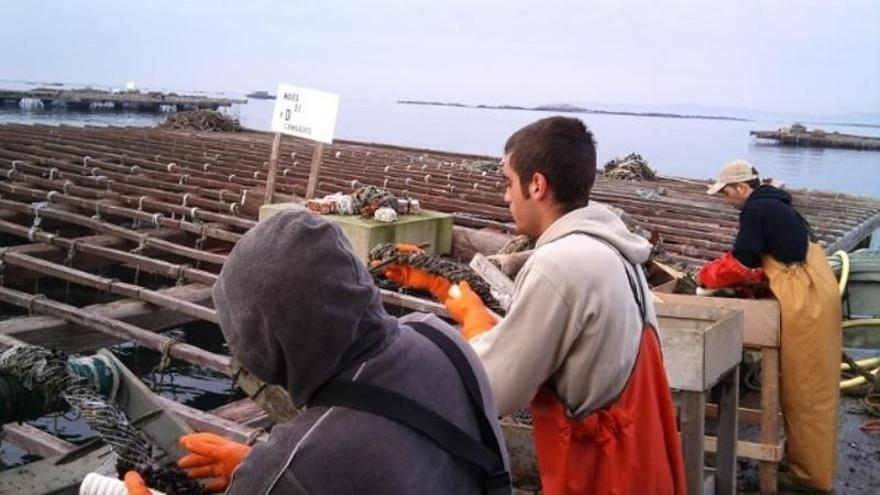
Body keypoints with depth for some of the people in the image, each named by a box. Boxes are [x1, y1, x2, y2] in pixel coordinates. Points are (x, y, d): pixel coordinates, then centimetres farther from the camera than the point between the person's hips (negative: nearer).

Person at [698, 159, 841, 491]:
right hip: (814, 295, 10)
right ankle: (804, 457, 30)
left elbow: (741, 262, -14)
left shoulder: (756, 210, -13)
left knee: (805, 390, -1)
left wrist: (707, 275, 2)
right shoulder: (773, 204, 17)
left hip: (807, 301, -10)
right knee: (809, 386, 18)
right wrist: (724, 278, 12)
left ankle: (810, 473, 9)